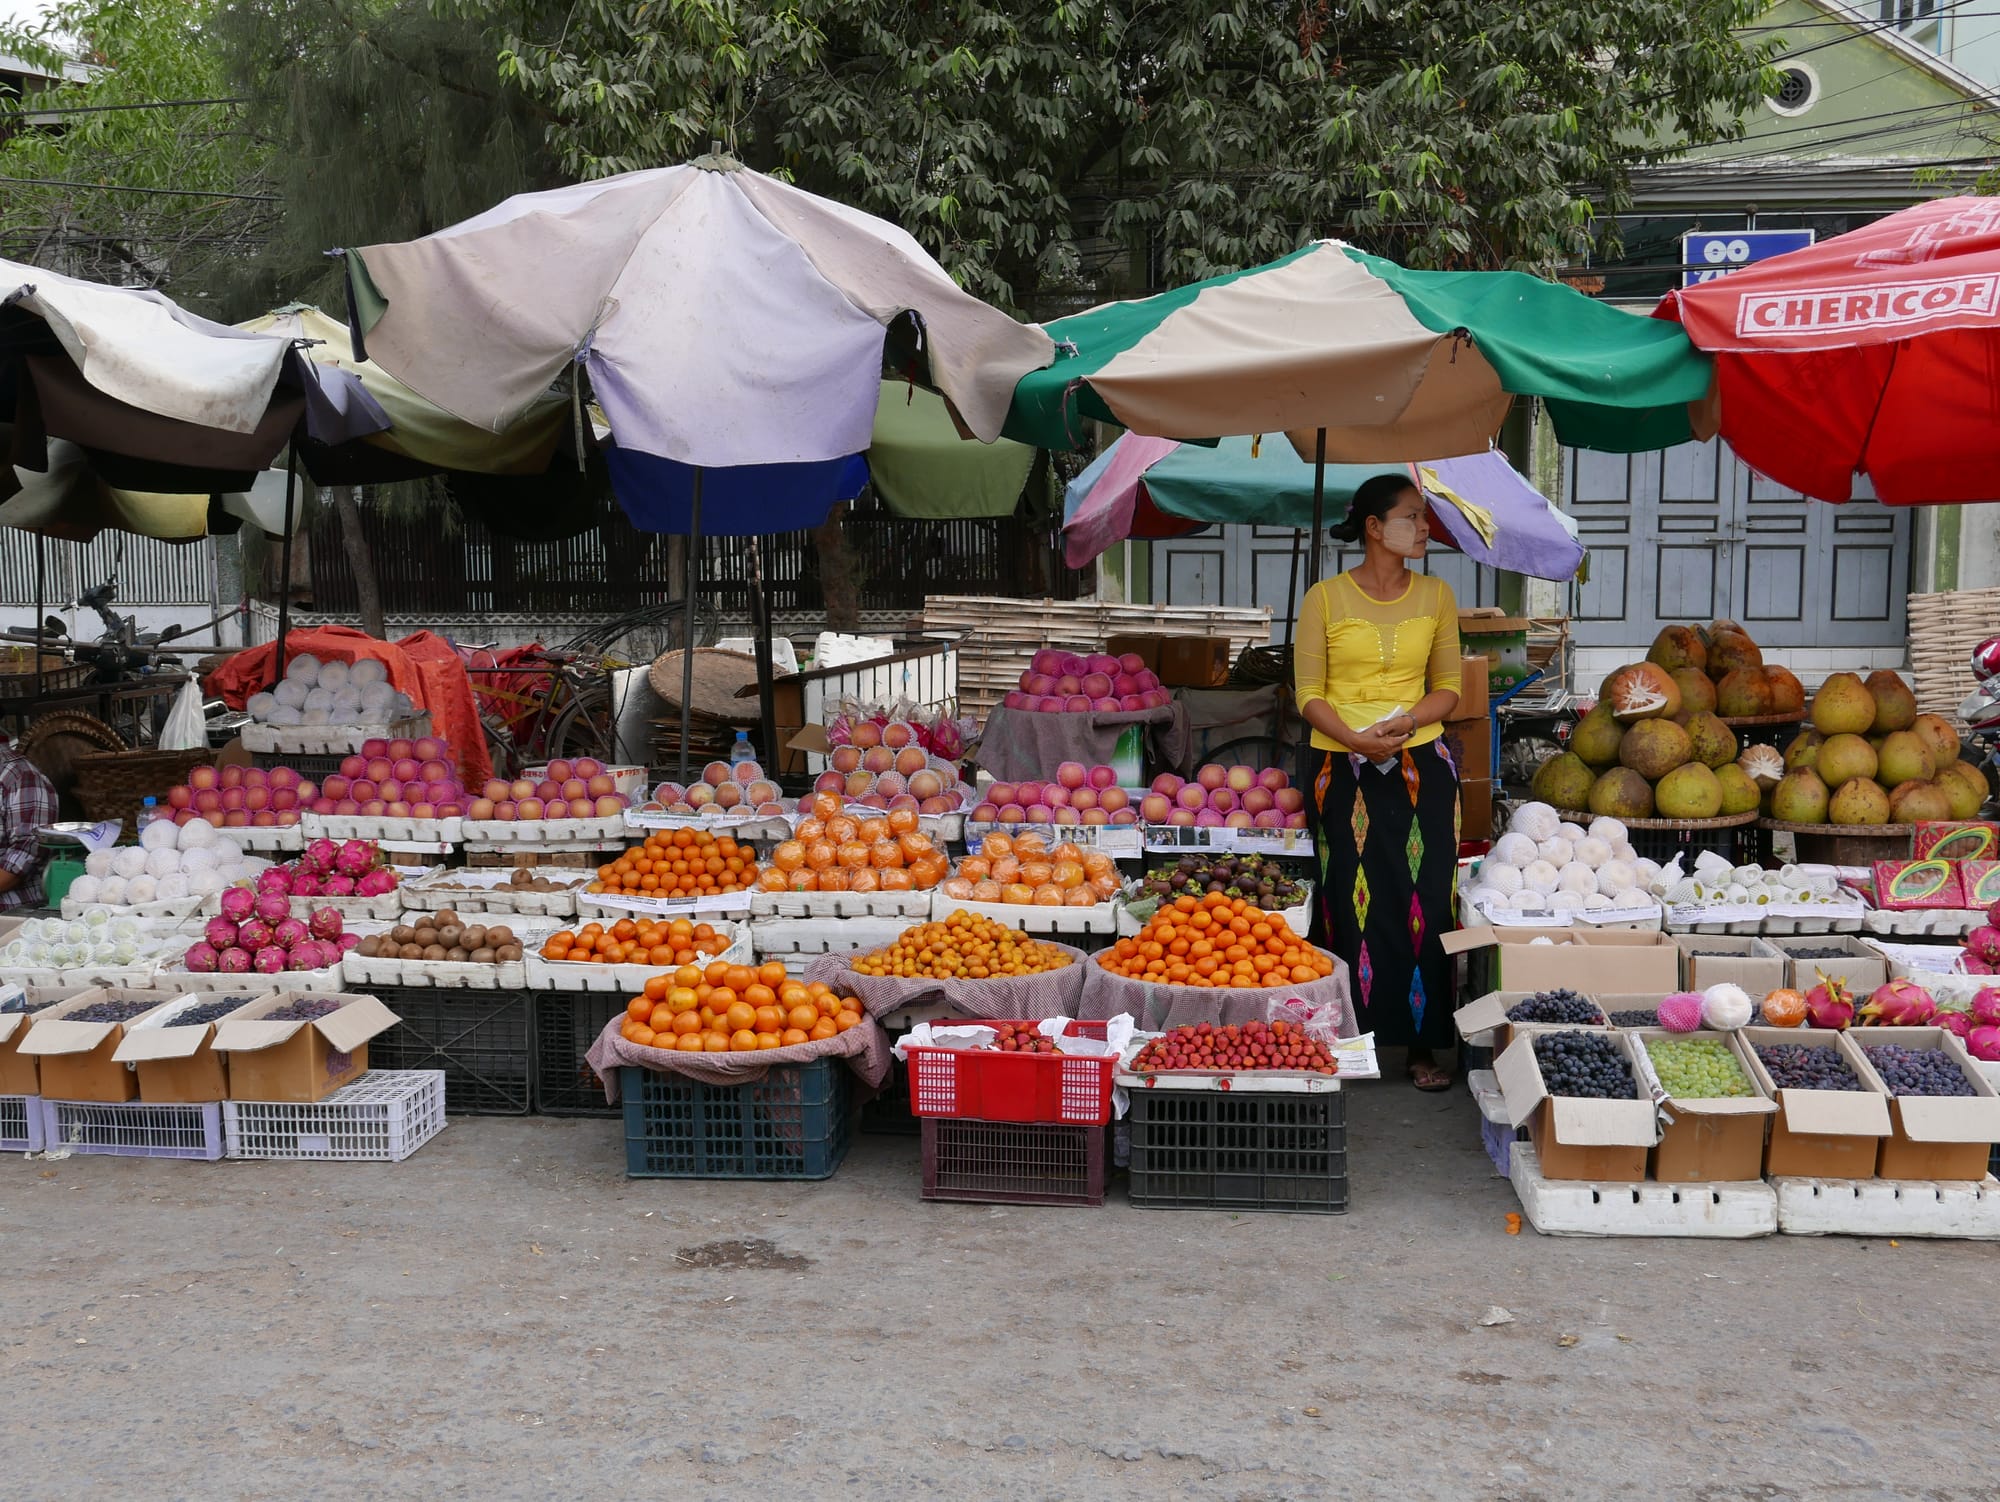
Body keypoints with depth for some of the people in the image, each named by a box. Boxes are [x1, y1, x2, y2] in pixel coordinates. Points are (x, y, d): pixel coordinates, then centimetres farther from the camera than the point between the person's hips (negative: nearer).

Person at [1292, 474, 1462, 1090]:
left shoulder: (1435, 596, 7)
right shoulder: (1325, 598, 0)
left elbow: (1448, 687, 9)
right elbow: (1309, 693, -1)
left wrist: (1403, 723, -11)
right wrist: (1355, 738, -18)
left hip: (1419, 766, 2)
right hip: (1339, 767, -2)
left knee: (1423, 901, 1)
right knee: (1349, 902, 2)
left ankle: (1423, 1045, 10)